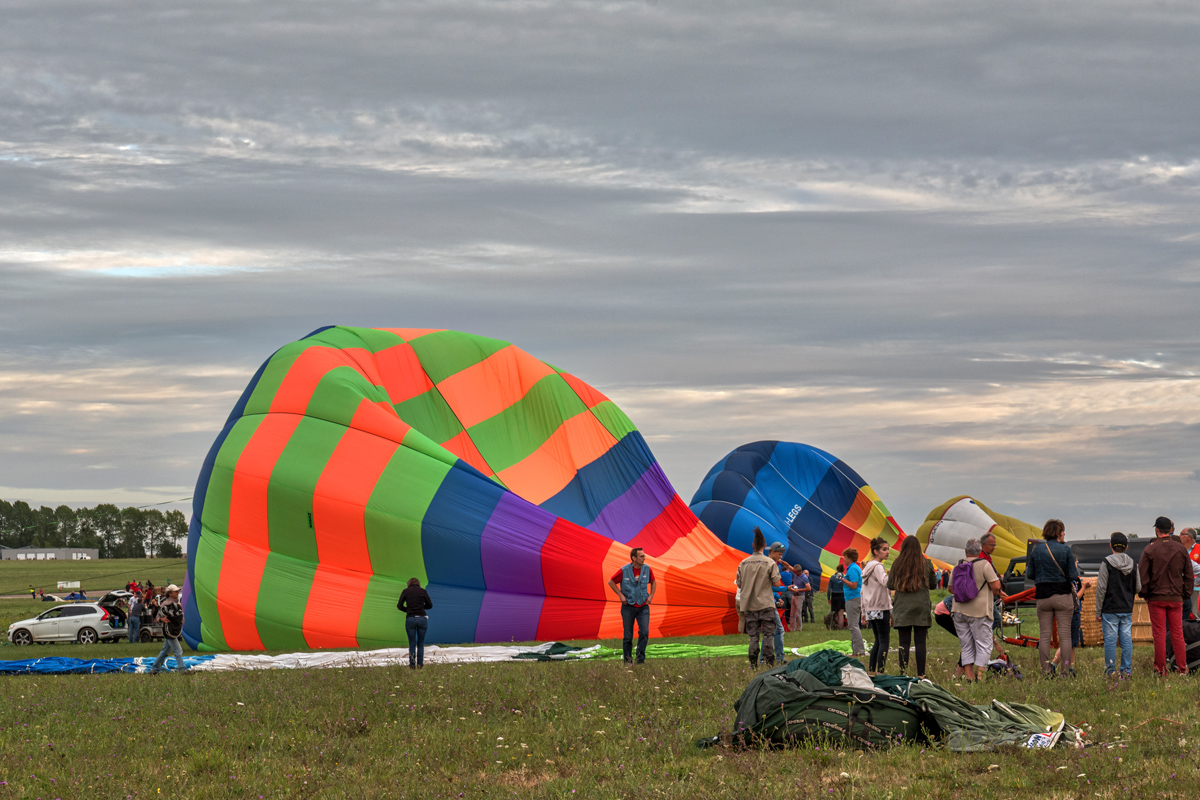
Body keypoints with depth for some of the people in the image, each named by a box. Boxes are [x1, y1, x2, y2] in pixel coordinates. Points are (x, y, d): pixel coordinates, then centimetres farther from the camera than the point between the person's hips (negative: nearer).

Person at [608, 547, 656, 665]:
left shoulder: (647, 569, -3)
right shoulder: (624, 571, -11)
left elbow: (653, 582, 17)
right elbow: (611, 582, 1)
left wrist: (651, 596, 4)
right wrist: (620, 595, -6)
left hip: (643, 607, 2)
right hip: (628, 607, -2)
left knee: (644, 632, -14)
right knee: (627, 636, 1)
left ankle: (640, 659, -6)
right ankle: (628, 659, 16)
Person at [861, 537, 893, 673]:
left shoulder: (868, 567, 18)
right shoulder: (877, 567, -10)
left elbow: (863, 592, 21)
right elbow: (885, 582, -29)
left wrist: (864, 612, 23)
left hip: (871, 610, 9)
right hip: (881, 609, -9)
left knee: (878, 641, 13)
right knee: (885, 642, -9)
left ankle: (871, 671, 11)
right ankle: (880, 672, -16)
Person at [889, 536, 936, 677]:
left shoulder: (897, 564, -1)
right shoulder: (926, 564, 0)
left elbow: (890, 585, 4)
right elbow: (933, 584, 8)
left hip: (902, 607, 0)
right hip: (921, 607, 0)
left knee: (904, 642, 1)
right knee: (920, 642, 2)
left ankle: (903, 674, -3)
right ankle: (921, 674, 0)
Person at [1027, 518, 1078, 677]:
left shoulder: (1036, 549, 2)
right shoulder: (1065, 550, -6)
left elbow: (1030, 575, 5)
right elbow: (1073, 576, -8)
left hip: (1043, 597, 2)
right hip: (1063, 596, -2)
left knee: (1044, 635, 6)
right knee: (1065, 634, 2)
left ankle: (1046, 670, 4)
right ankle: (1066, 669, 0)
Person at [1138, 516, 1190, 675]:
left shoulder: (1150, 549, -6)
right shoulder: (1180, 549, 3)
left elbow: (1142, 575, -6)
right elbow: (1189, 575, 7)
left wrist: (1144, 594, 6)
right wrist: (1185, 594, 15)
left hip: (1156, 598, -2)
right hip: (1176, 598, 3)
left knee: (1159, 634, 1)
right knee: (1177, 633, 7)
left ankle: (1161, 668, 1)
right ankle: (1182, 667, 7)